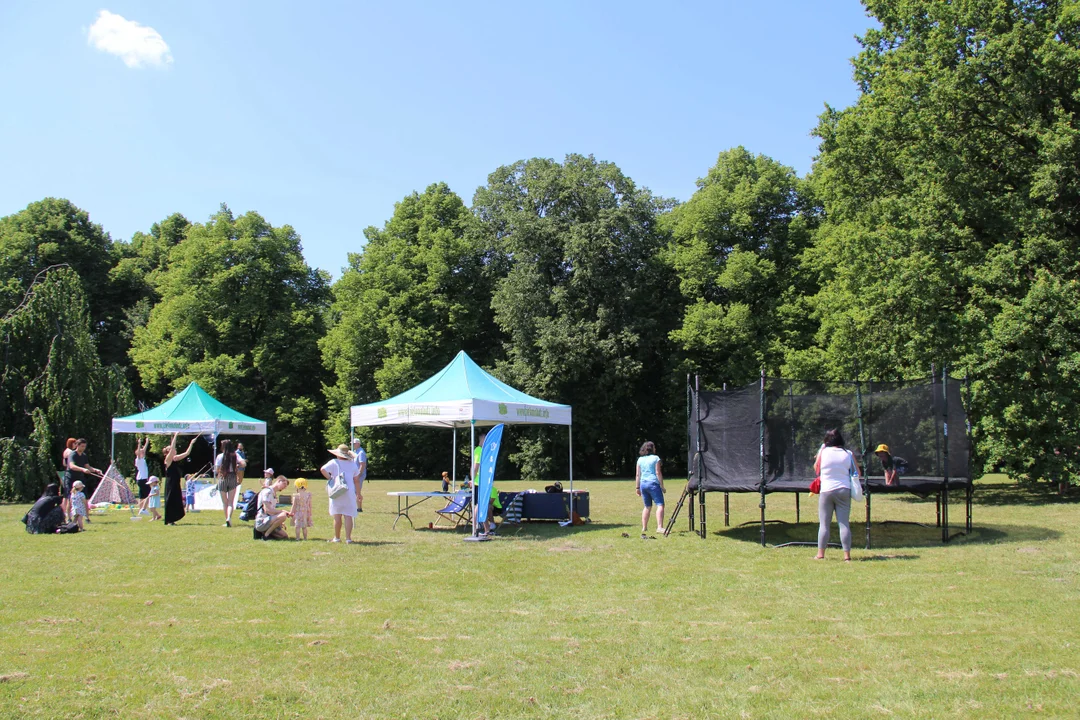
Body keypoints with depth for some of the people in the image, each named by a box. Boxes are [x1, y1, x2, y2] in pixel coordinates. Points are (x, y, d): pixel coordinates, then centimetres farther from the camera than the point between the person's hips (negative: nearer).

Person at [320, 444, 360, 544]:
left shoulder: (334, 463, -2)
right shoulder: (353, 464, 9)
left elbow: (322, 469, -17)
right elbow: (356, 480, 12)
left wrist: (330, 479, -5)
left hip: (337, 493, -2)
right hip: (349, 493, 2)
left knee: (337, 516, 6)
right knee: (348, 516, 1)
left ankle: (337, 537, 14)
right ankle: (348, 538, -4)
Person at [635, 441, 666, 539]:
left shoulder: (640, 459, 12)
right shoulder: (656, 458, -2)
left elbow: (638, 475, 12)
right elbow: (658, 473, -7)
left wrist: (638, 488, 16)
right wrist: (662, 486, -4)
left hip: (643, 484, 6)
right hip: (653, 483, -6)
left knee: (647, 506, 17)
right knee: (660, 505, -9)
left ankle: (644, 528, 17)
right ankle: (659, 527, -24)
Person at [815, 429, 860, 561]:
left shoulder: (823, 452, -4)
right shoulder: (848, 454, 0)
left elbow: (816, 466, 14)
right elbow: (857, 473, 7)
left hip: (826, 491, -1)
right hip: (844, 491, 1)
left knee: (824, 524, 4)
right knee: (844, 524, 2)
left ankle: (820, 554, 4)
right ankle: (847, 555, 0)